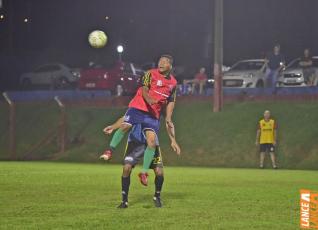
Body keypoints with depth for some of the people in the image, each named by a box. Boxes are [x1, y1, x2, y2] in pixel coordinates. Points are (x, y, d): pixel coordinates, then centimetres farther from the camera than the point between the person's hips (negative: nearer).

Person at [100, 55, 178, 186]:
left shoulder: (173, 83, 13)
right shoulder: (151, 74, 0)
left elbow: (171, 101, 22)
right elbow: (144, 90, -10)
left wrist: (168, 118, 12)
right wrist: (149, 100, -31)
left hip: (154, 114, 3)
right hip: (138, 107, -3)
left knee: (152, 142, -11)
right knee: (125, 126, -26)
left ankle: (144, 172, -3)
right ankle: (110, 150, -5)